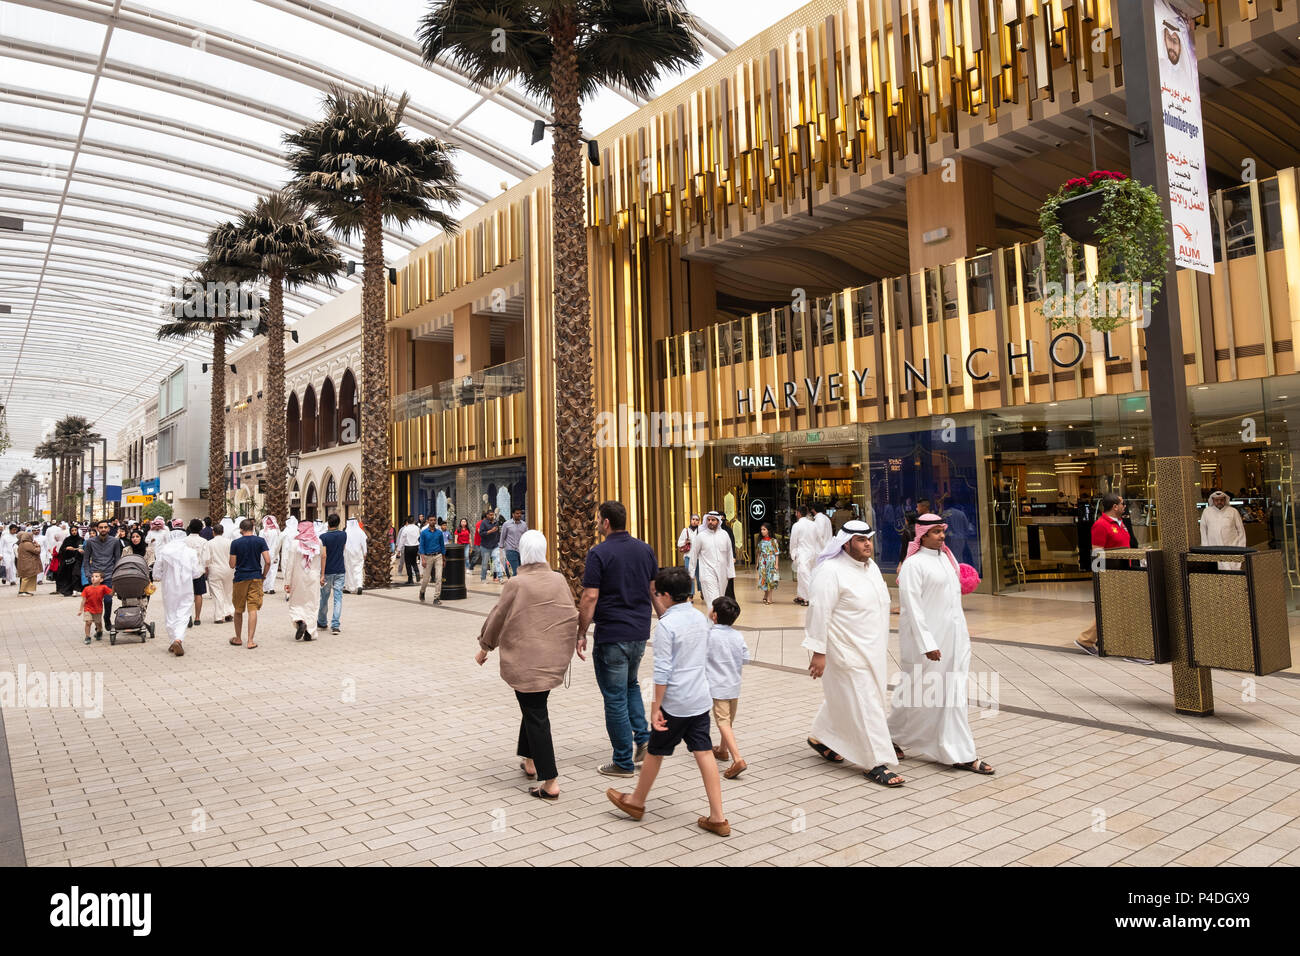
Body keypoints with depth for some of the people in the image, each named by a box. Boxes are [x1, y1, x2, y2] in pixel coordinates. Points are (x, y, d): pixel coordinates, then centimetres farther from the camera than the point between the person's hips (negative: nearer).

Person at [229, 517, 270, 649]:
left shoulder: (235, 543, -4)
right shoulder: (260, 541, -3)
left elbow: (232, 565, -3)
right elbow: (268, 561, -8)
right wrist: (263, 574, 6)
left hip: (240, 578, 0)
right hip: (256, 578, 0)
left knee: (238, 610, 14)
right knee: (253, 610, 0)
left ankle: (238, 638, 26)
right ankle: (250, 641, -3)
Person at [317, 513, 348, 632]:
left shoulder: (323, 537, -9)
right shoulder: (343, 535, 3)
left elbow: (323, 555, -15)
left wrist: (322, 574, -14)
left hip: (328, 572, -2)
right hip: (340, 571, 2)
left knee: (324, 598, 12)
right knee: (338, 598, 0)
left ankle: (321, 623, 28)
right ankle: (335, 625, -6)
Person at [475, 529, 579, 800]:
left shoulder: (516, 584, -15)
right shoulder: (559, 580, -2)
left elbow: (497, 618, -5)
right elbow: (572, 616, 9)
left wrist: (484, 648, 11)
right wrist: (566, 646, 26)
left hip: (525, 660, -5)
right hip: (554, 658, 5)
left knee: (536, 716, 0)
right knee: (535, 706, 24)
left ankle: (550, 782, 0)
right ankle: (530, 760, 37)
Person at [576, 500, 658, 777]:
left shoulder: (599, 553, -12)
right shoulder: (646, 550, 5)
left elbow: (590, 598, -15)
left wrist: (581, 634, -7)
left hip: (611, 635, -6)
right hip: (640, 632, 6)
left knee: (615, 698, 4)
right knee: (631, 684, 27)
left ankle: (624, 762, 12)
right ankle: (643, 737, 15)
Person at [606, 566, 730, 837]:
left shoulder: (666, 625, -17)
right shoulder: (701, 619, 6)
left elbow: (662, 671, -18)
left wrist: (656, 708, -13)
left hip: (674, 703, -6)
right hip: (701, 700, 6)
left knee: (656, 752, 12)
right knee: (704, 753, 7)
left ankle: (637, 801, 32)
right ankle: (717, 817, 7)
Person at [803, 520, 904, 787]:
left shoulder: (871, 567, 9)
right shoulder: (831, 571, -18)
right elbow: (819, 612, -19)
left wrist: (882, 647, 23)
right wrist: (818, 652, -19)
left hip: (872, 650, 9)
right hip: (847, 652, -9)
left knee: (843, 698, 20)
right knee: (864, 705, -4)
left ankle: (821, 738, 39)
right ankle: (875, 764, 6)